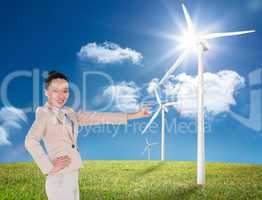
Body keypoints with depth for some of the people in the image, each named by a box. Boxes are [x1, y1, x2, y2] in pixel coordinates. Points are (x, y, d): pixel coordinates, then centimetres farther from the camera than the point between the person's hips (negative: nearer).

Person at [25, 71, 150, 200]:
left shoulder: (69, 113, 12)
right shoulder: (44, 113, -8)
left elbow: (97, 117, 13)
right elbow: (30, 141, -24)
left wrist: (132, 115, 12)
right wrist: (50, 167, -20)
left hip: (72, 178, 7)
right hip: (60, 180, -7)